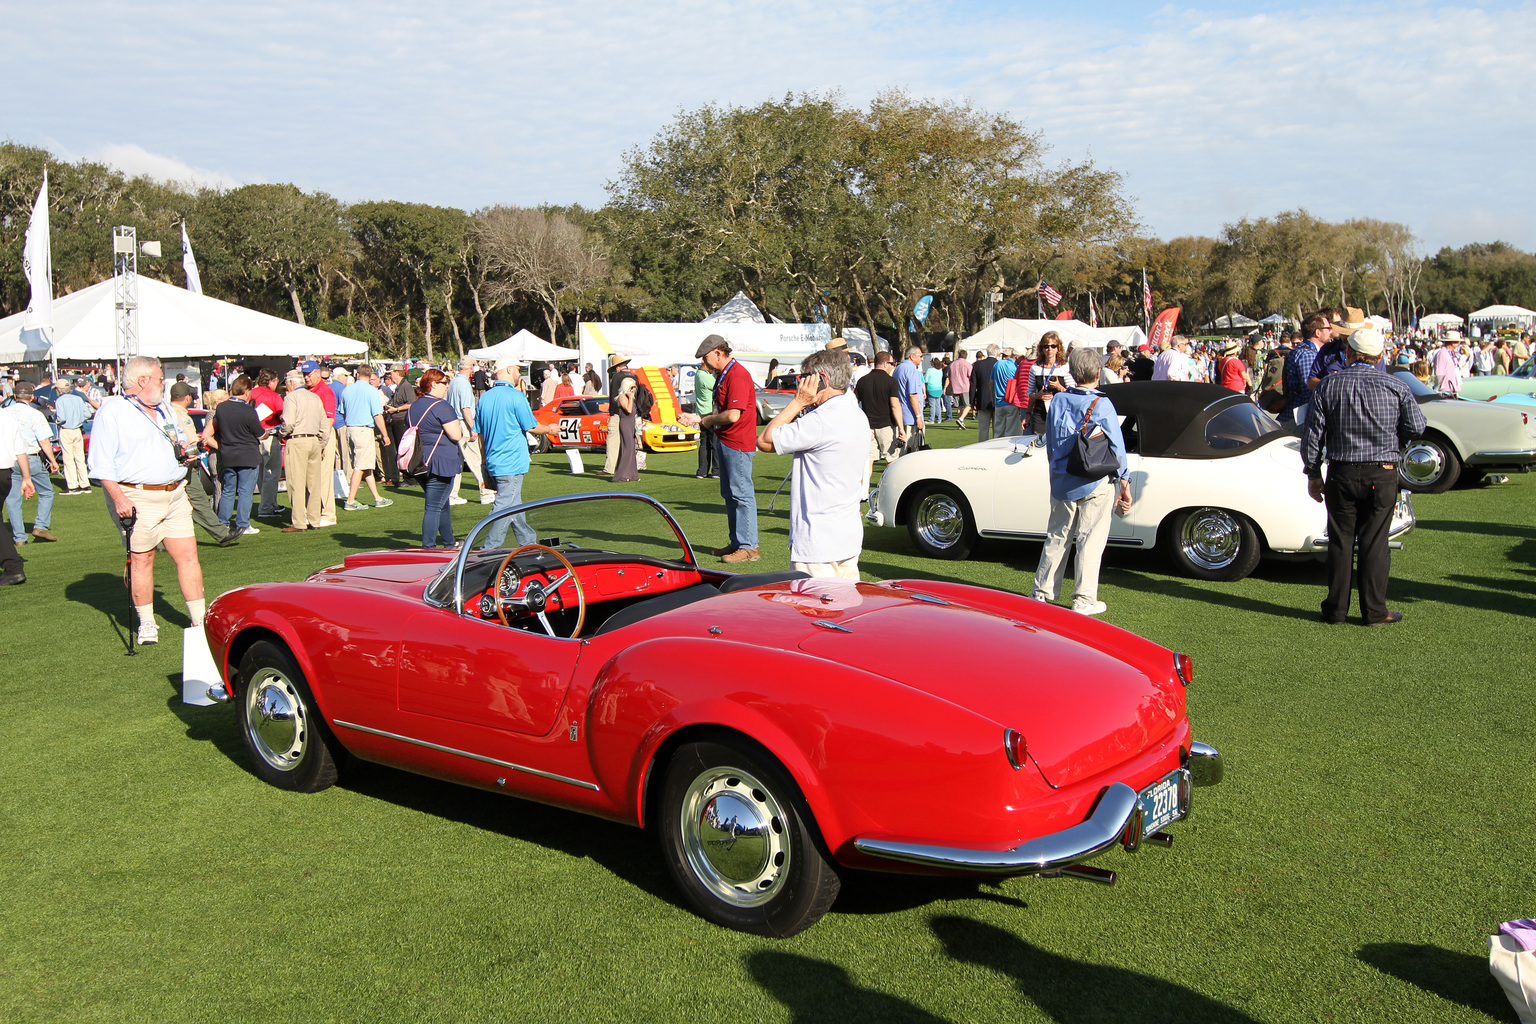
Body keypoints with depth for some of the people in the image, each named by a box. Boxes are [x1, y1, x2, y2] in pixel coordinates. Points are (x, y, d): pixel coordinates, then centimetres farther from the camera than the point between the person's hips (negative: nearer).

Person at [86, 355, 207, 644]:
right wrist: (118, 498, -18)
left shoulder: (164, 409, 19)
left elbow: (178, 437, 34)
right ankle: (146, 623, 15)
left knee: (188, 555, 3)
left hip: (175, 494, 6)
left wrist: (184, 448, 9)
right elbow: (101, 462, -10)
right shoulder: (111, 411, -5)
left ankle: (199, 619, 9)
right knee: (142, 559, 2)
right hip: (138, 497, -6)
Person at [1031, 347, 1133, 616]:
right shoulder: (1102, 405, -12)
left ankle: (1043, 590, 20)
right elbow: (1116, 448, -8)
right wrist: (1124, 482, 1)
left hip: (1062, 483, 5)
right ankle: (1084, 599, 6)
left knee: (1057, 536, 15)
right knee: (1090, 540, 3)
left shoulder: (1058, 401, 1)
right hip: (1095, 484, -4)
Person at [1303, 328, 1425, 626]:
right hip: (1382, 474, -1)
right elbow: (1416, 426, -6)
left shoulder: (1329, 385, 0)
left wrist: (1313, 474, 7)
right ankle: (1374, 611, 8)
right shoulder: (1396, 386, -2)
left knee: (1340, 541, 8)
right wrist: (1394, 447, 14)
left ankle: (1336, 609, 12)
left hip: (1341, 473, 1)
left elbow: (1312, 435, -1)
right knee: (1374, 542, 4)